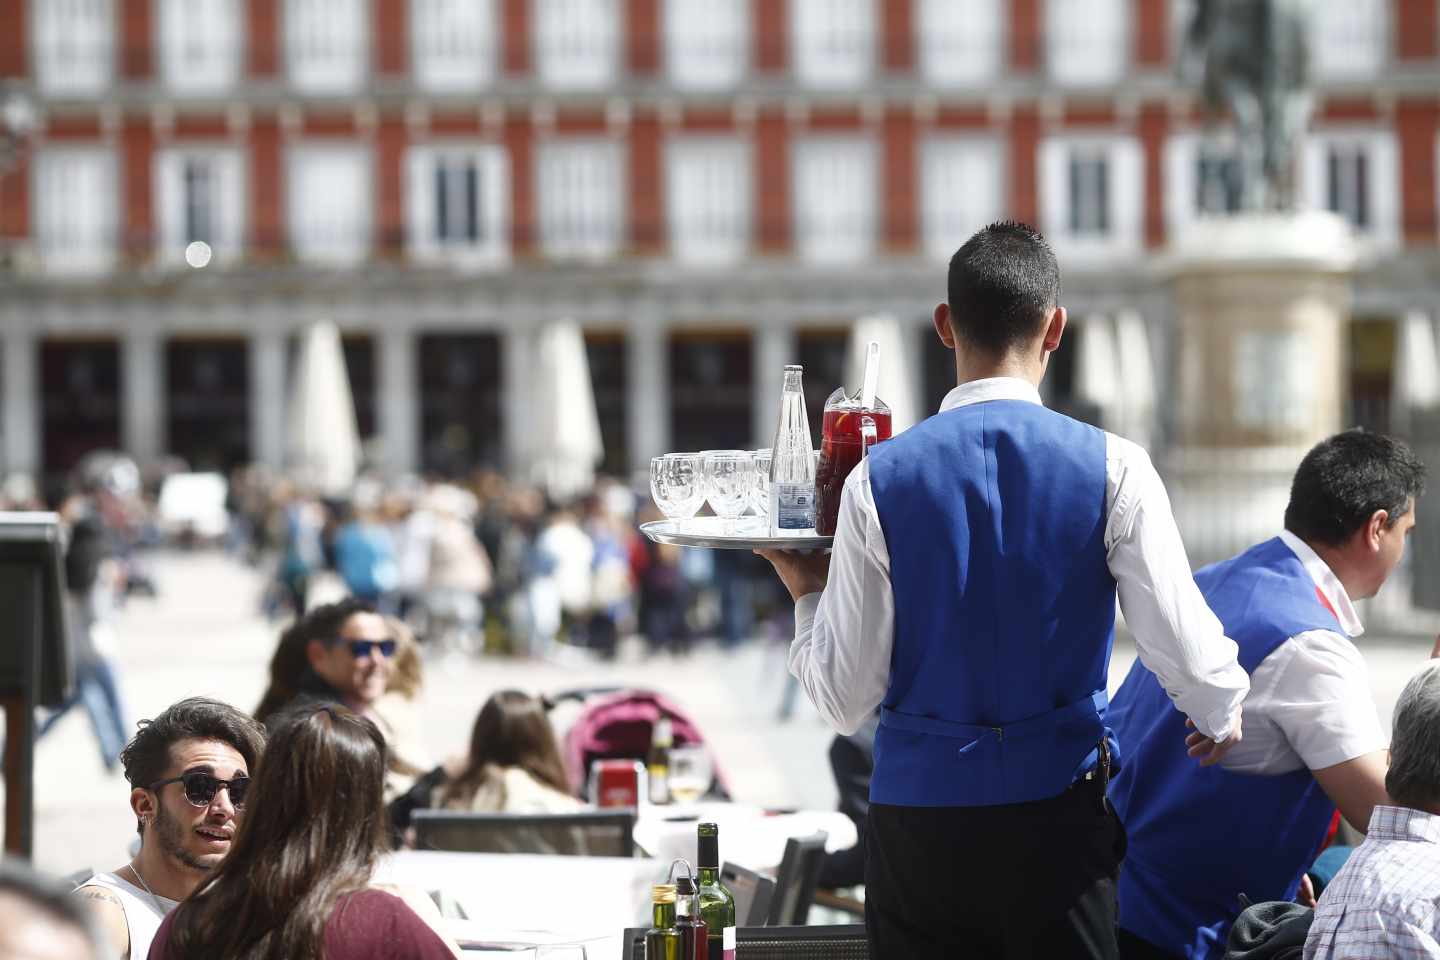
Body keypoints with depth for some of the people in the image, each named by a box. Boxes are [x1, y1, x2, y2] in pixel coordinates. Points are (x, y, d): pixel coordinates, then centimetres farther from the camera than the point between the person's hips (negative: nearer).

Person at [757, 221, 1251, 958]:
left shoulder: (878, 480, -3)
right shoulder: (1111, 469, -6)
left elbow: (844, 700, -2)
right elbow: (1185, 648, -4)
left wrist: (807, 597, 17)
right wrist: (1224, 717, 18)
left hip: (917, 818, 1)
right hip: (1056, 816, -1)